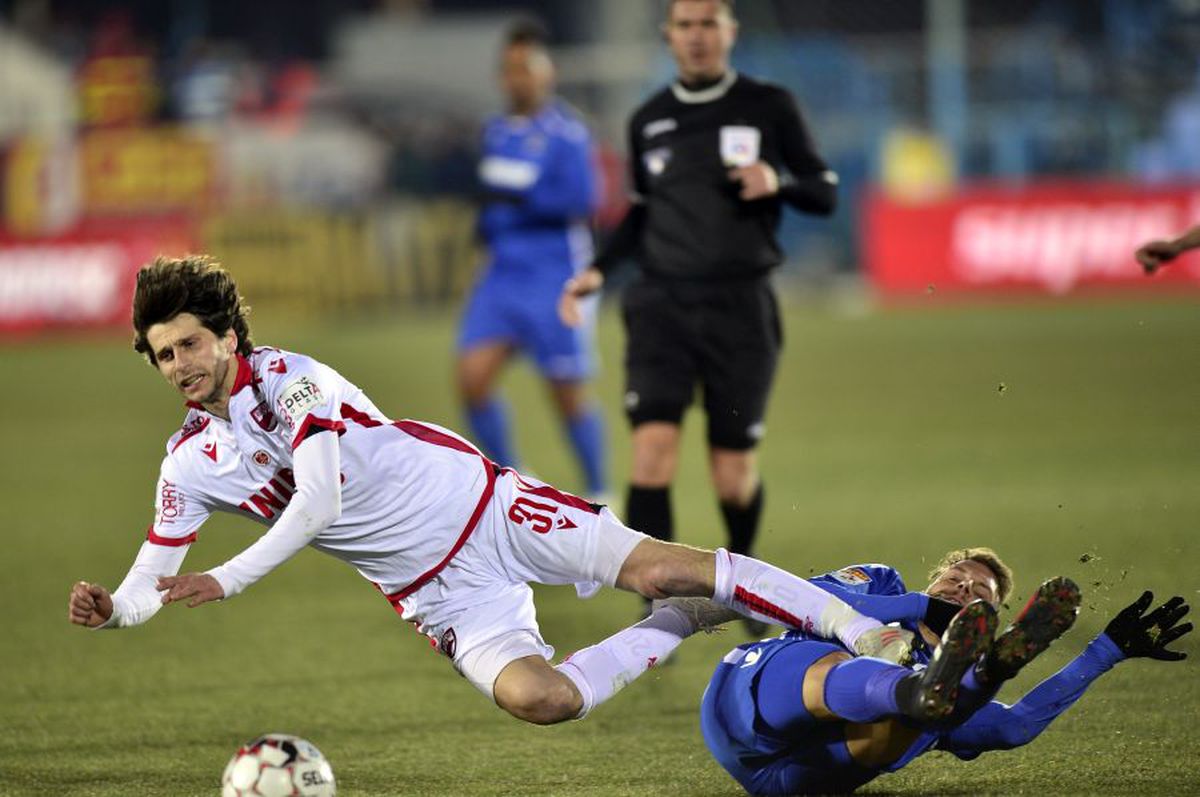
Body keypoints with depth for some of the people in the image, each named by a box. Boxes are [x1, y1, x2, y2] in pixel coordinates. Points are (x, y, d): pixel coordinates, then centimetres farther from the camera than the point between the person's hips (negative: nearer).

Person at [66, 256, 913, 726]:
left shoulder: (289, 377, -13)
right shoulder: (191, 464, 3)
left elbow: (319, 498, -24)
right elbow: (153, 582, 4)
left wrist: (227, 580, -32)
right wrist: (109, 608, -19)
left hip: (484, 508, -3)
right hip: (439, 596, 4)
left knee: (657, 567, -18)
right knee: (534, 697, -23)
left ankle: (860, 626, -7)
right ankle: (683, 626, 2)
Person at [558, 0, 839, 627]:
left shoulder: (769, 108, 2)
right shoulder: (648, 121, 10)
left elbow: (825, 194, 5)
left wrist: (779, 183, -16)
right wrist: (598, 270, 7)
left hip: (741, 309, -2)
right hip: (661, 304, 2)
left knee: (733, 472, 1)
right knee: (653, 446, -17)